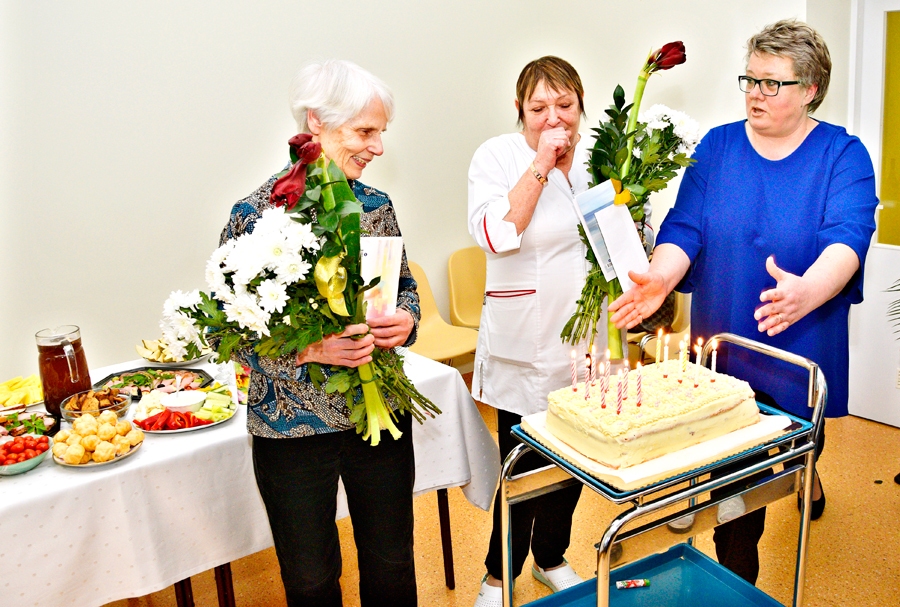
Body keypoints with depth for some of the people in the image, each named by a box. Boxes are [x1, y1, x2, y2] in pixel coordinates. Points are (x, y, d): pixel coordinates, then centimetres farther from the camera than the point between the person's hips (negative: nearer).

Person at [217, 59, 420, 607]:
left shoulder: (377, 205, -1)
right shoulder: (257, 214, -13)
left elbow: (405, 284, 12)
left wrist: (407, 320, -10)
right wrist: (310, 347, -25)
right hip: (292, 428, -3)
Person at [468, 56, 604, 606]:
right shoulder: (498, 156, -5)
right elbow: (494, 234, -21)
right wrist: (541, 165, -20)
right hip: (526, 348, -4)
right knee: (524, 466, 3)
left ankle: (552, 557, 41)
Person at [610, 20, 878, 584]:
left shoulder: (843, 155, -6)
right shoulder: (718, 146, 1)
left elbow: (848, 237, -21)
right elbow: (685, 226, -7)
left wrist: (808, 291, -43)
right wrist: (660, 277, -29)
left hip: (801, 348, -1)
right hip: (725, 346, 1)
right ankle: (738, 581, 27)